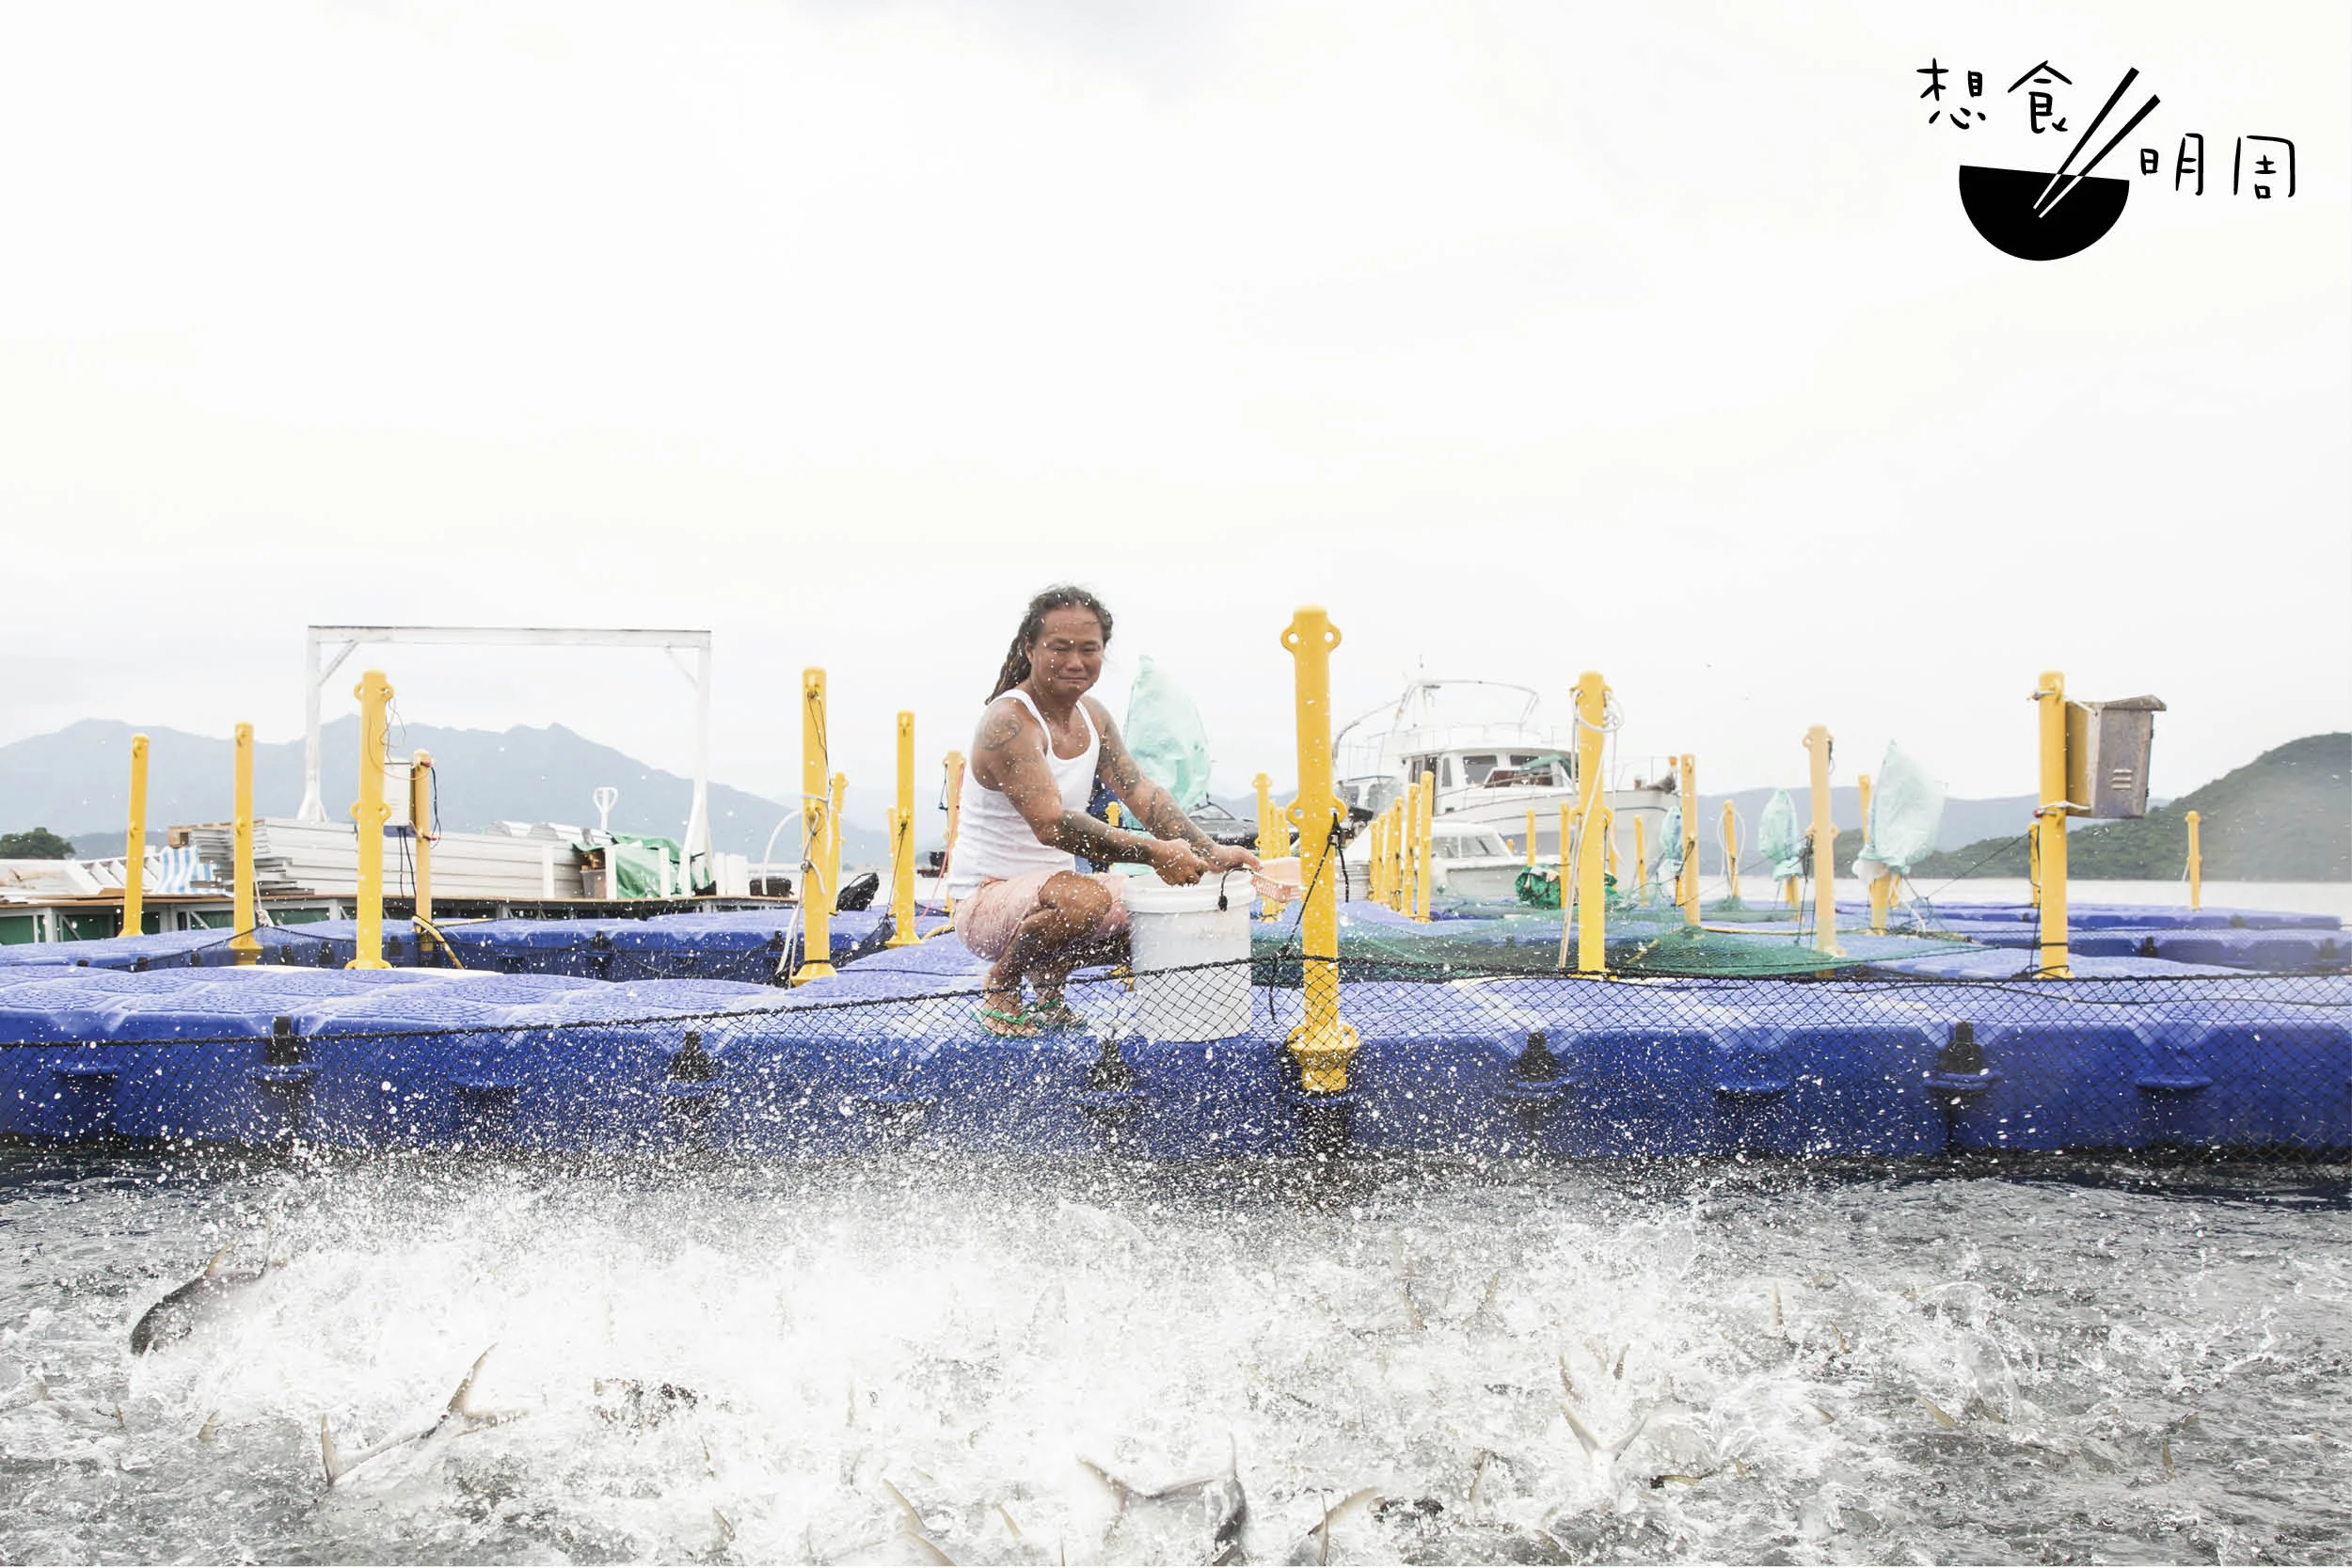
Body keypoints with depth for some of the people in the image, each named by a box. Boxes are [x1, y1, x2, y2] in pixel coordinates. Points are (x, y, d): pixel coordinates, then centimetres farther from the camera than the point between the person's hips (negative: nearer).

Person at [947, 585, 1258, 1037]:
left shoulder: (1093, 716, 8)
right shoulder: (1008, 723, -21)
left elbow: (1143, 796, 6)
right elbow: (1052, 825, -32)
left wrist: (1211, 855, -9)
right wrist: (1153, 854, -35)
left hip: (1051, 890, 9)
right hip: (986, 900, -9)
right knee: (1084, 899, -37)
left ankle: (1049, 978, 14)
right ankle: (1000, 987, -9)